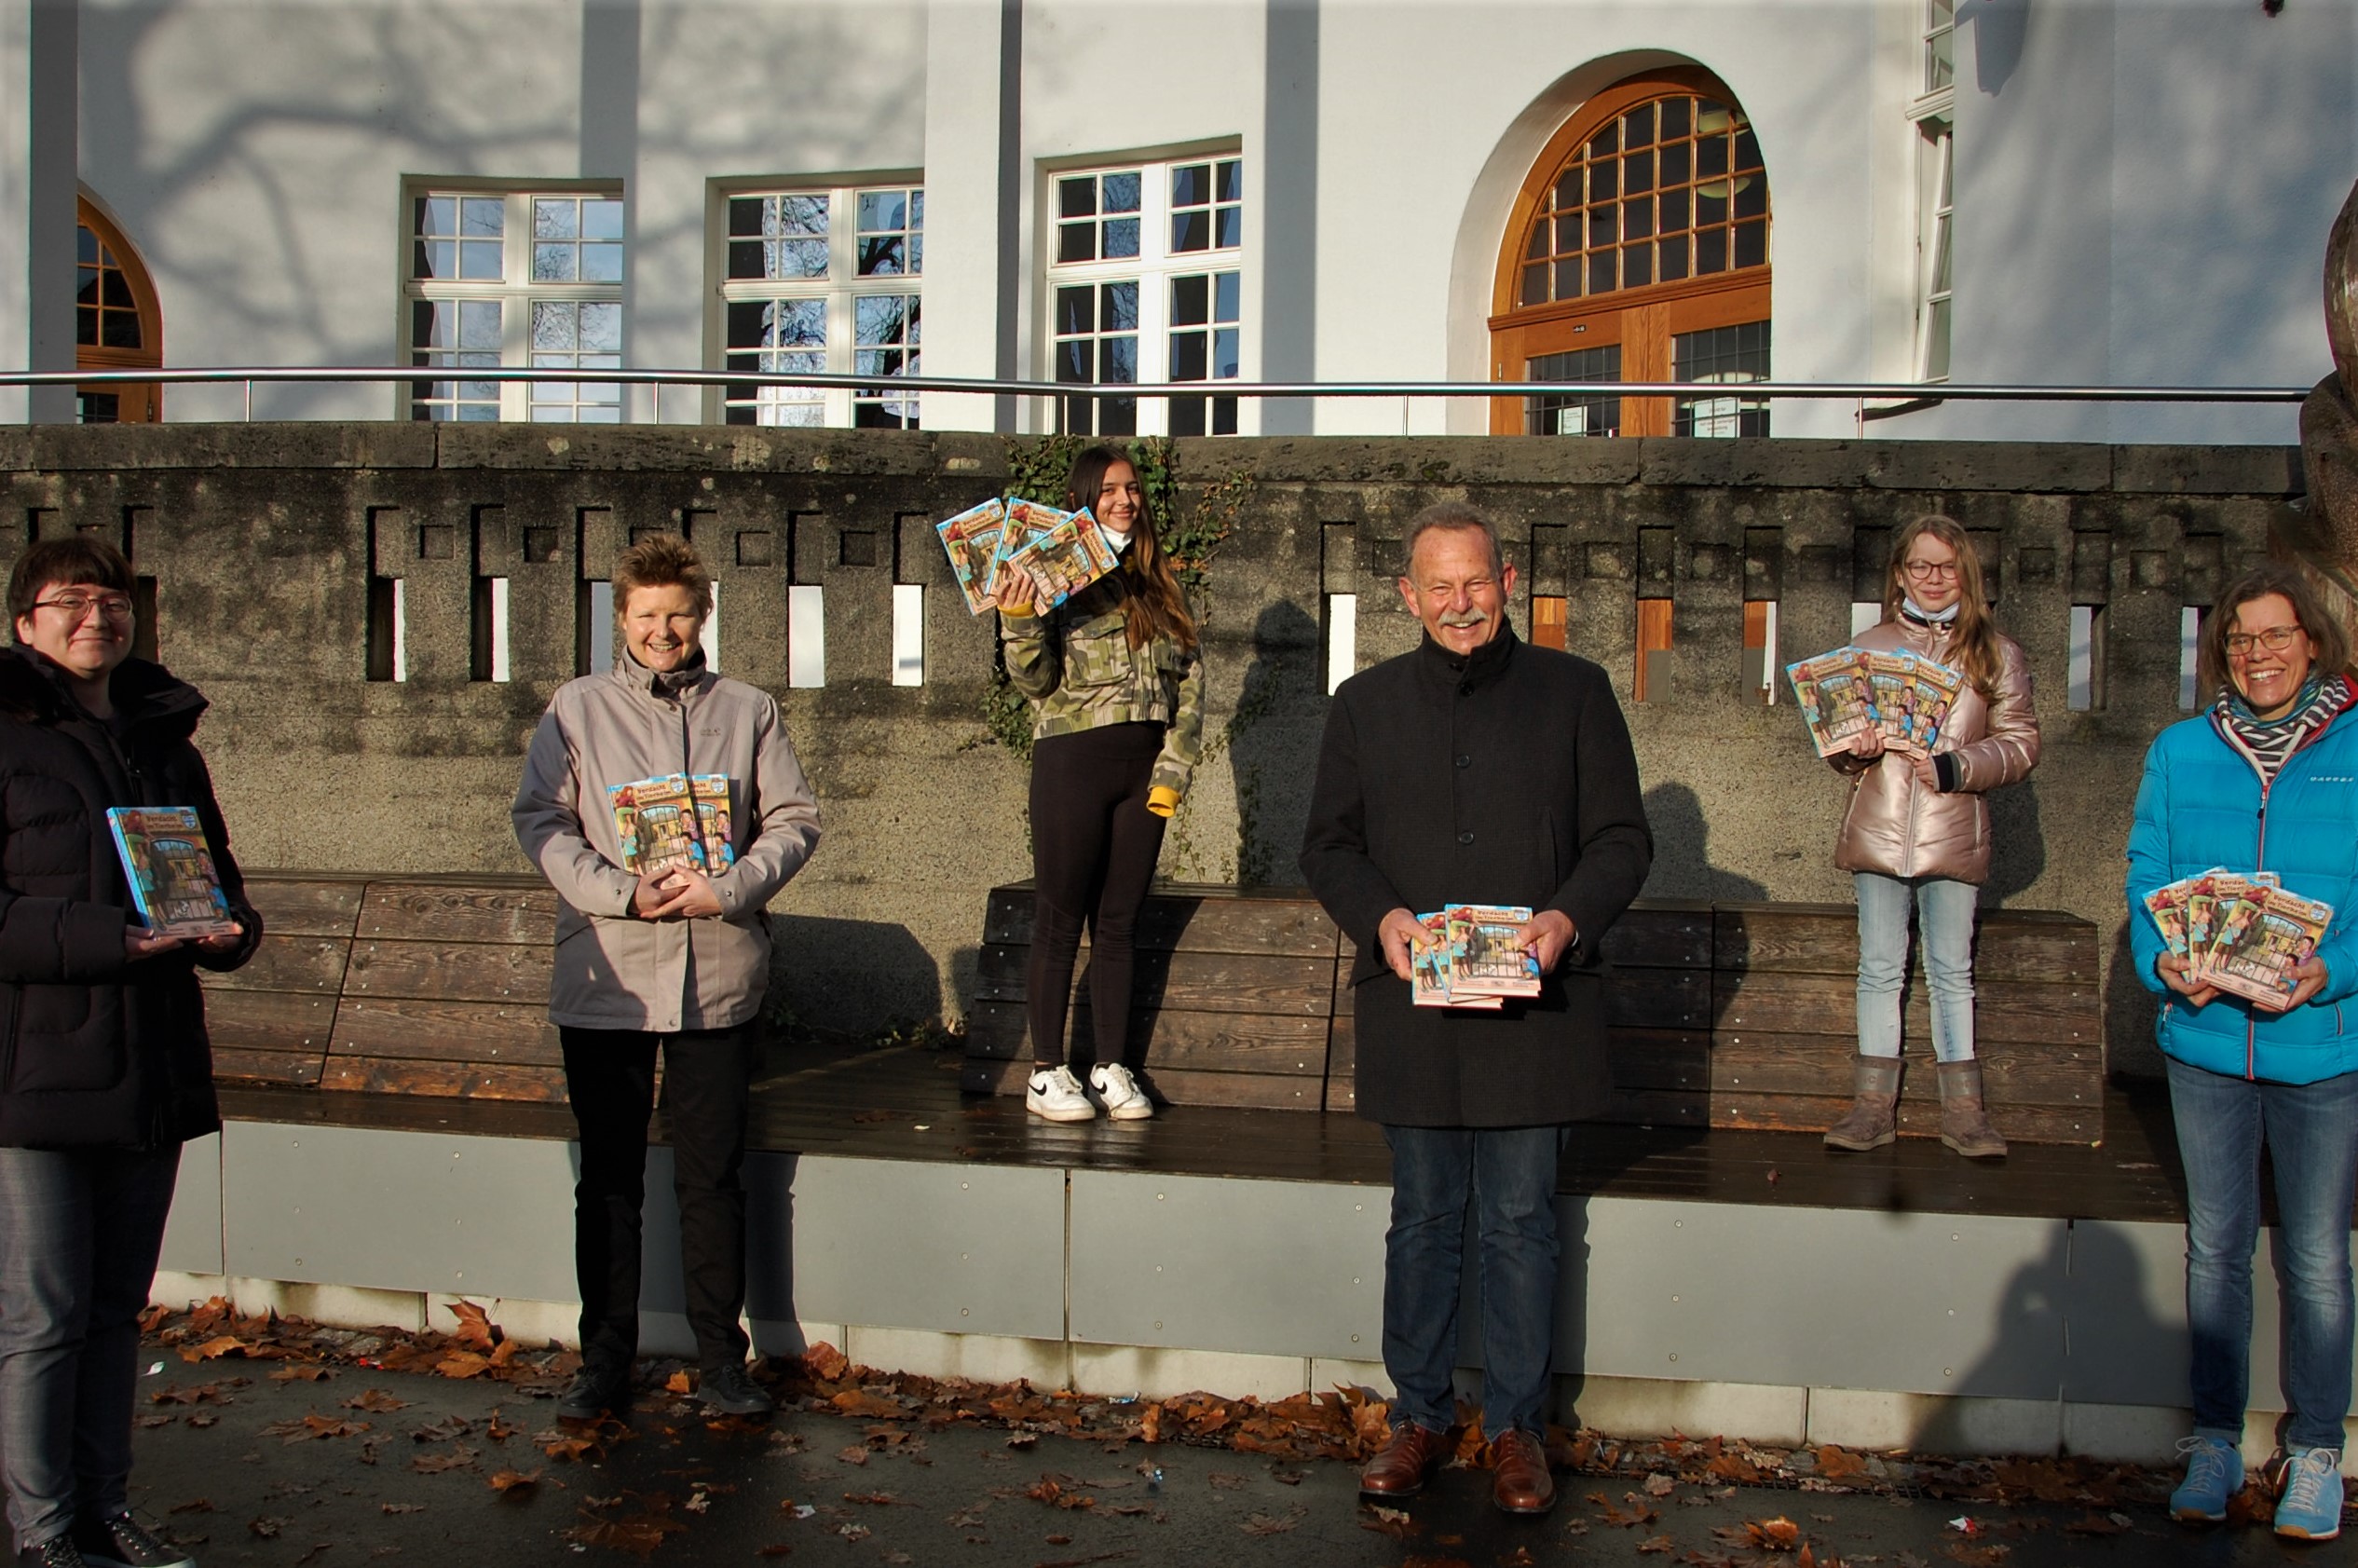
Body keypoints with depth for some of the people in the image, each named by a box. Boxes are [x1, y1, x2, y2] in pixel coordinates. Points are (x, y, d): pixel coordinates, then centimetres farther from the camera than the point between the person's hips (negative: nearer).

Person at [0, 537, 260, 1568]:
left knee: (118, 1309, 14)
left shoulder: (168, 745, 15)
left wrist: (228, 927, -3)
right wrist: (107, 938, -23)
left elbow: (221, 880, 20)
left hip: (154, 1072, 6)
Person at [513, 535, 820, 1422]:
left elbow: (795, 818, 4)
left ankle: (721, 1357, 18)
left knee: (714, 1180, 7)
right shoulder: (579, 709, 5)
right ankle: (605, 1359, 20)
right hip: (605, 981, 0)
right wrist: (623, 894, -14)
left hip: (719, 980, 0)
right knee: (609, 1182, 8)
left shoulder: (748, 711, 7)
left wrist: (730, 887, -12)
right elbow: (541, 821, 0)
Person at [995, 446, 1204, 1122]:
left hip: (1144, 765, 4)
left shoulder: (1161, 585, 12)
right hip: (1073, 761, -4)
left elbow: (1191, 681, 10)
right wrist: (1020, 620, -25)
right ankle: (1047, 1073, 7)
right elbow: (1036, 681, -7)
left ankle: (1111, 1067, 15)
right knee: (1059, 919, 1)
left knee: (1120, 921, 9)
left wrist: (1174, 767, 1)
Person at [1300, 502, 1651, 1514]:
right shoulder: (1365, 705, 9)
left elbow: (1622, 838, 3)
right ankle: (1418, 1413, 24)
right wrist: (1379, 916, -10)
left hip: (1533, 1008, -1)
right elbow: (1328, 844, 9)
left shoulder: (1574, 693, 4)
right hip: (1411, 1009, 2)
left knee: (1520, 1223, 5)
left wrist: (1568, 917, -15)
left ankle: (1516, 1425, 18)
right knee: (1421, 1222, 10)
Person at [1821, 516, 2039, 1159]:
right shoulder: (1869, 646, 10)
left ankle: (1962, 1108, 11)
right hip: (1878, 832, 1)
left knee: (1953, 972, 5)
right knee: (1880, 969, 6)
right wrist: (1853, 749, -8)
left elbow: (2021, 743, 1)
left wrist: (1956, 768, -14)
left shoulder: (1997, 654, 6)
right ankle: (1874, 1105, 10)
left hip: (1954, 836, -1)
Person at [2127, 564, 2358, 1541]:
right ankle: (2215, 1439, 25)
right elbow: (2146, 876, 5)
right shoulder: (2181, 752, 4)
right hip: (2205, 1037, 2)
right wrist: (2161, 959, -14)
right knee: (2214, 1246, 12)